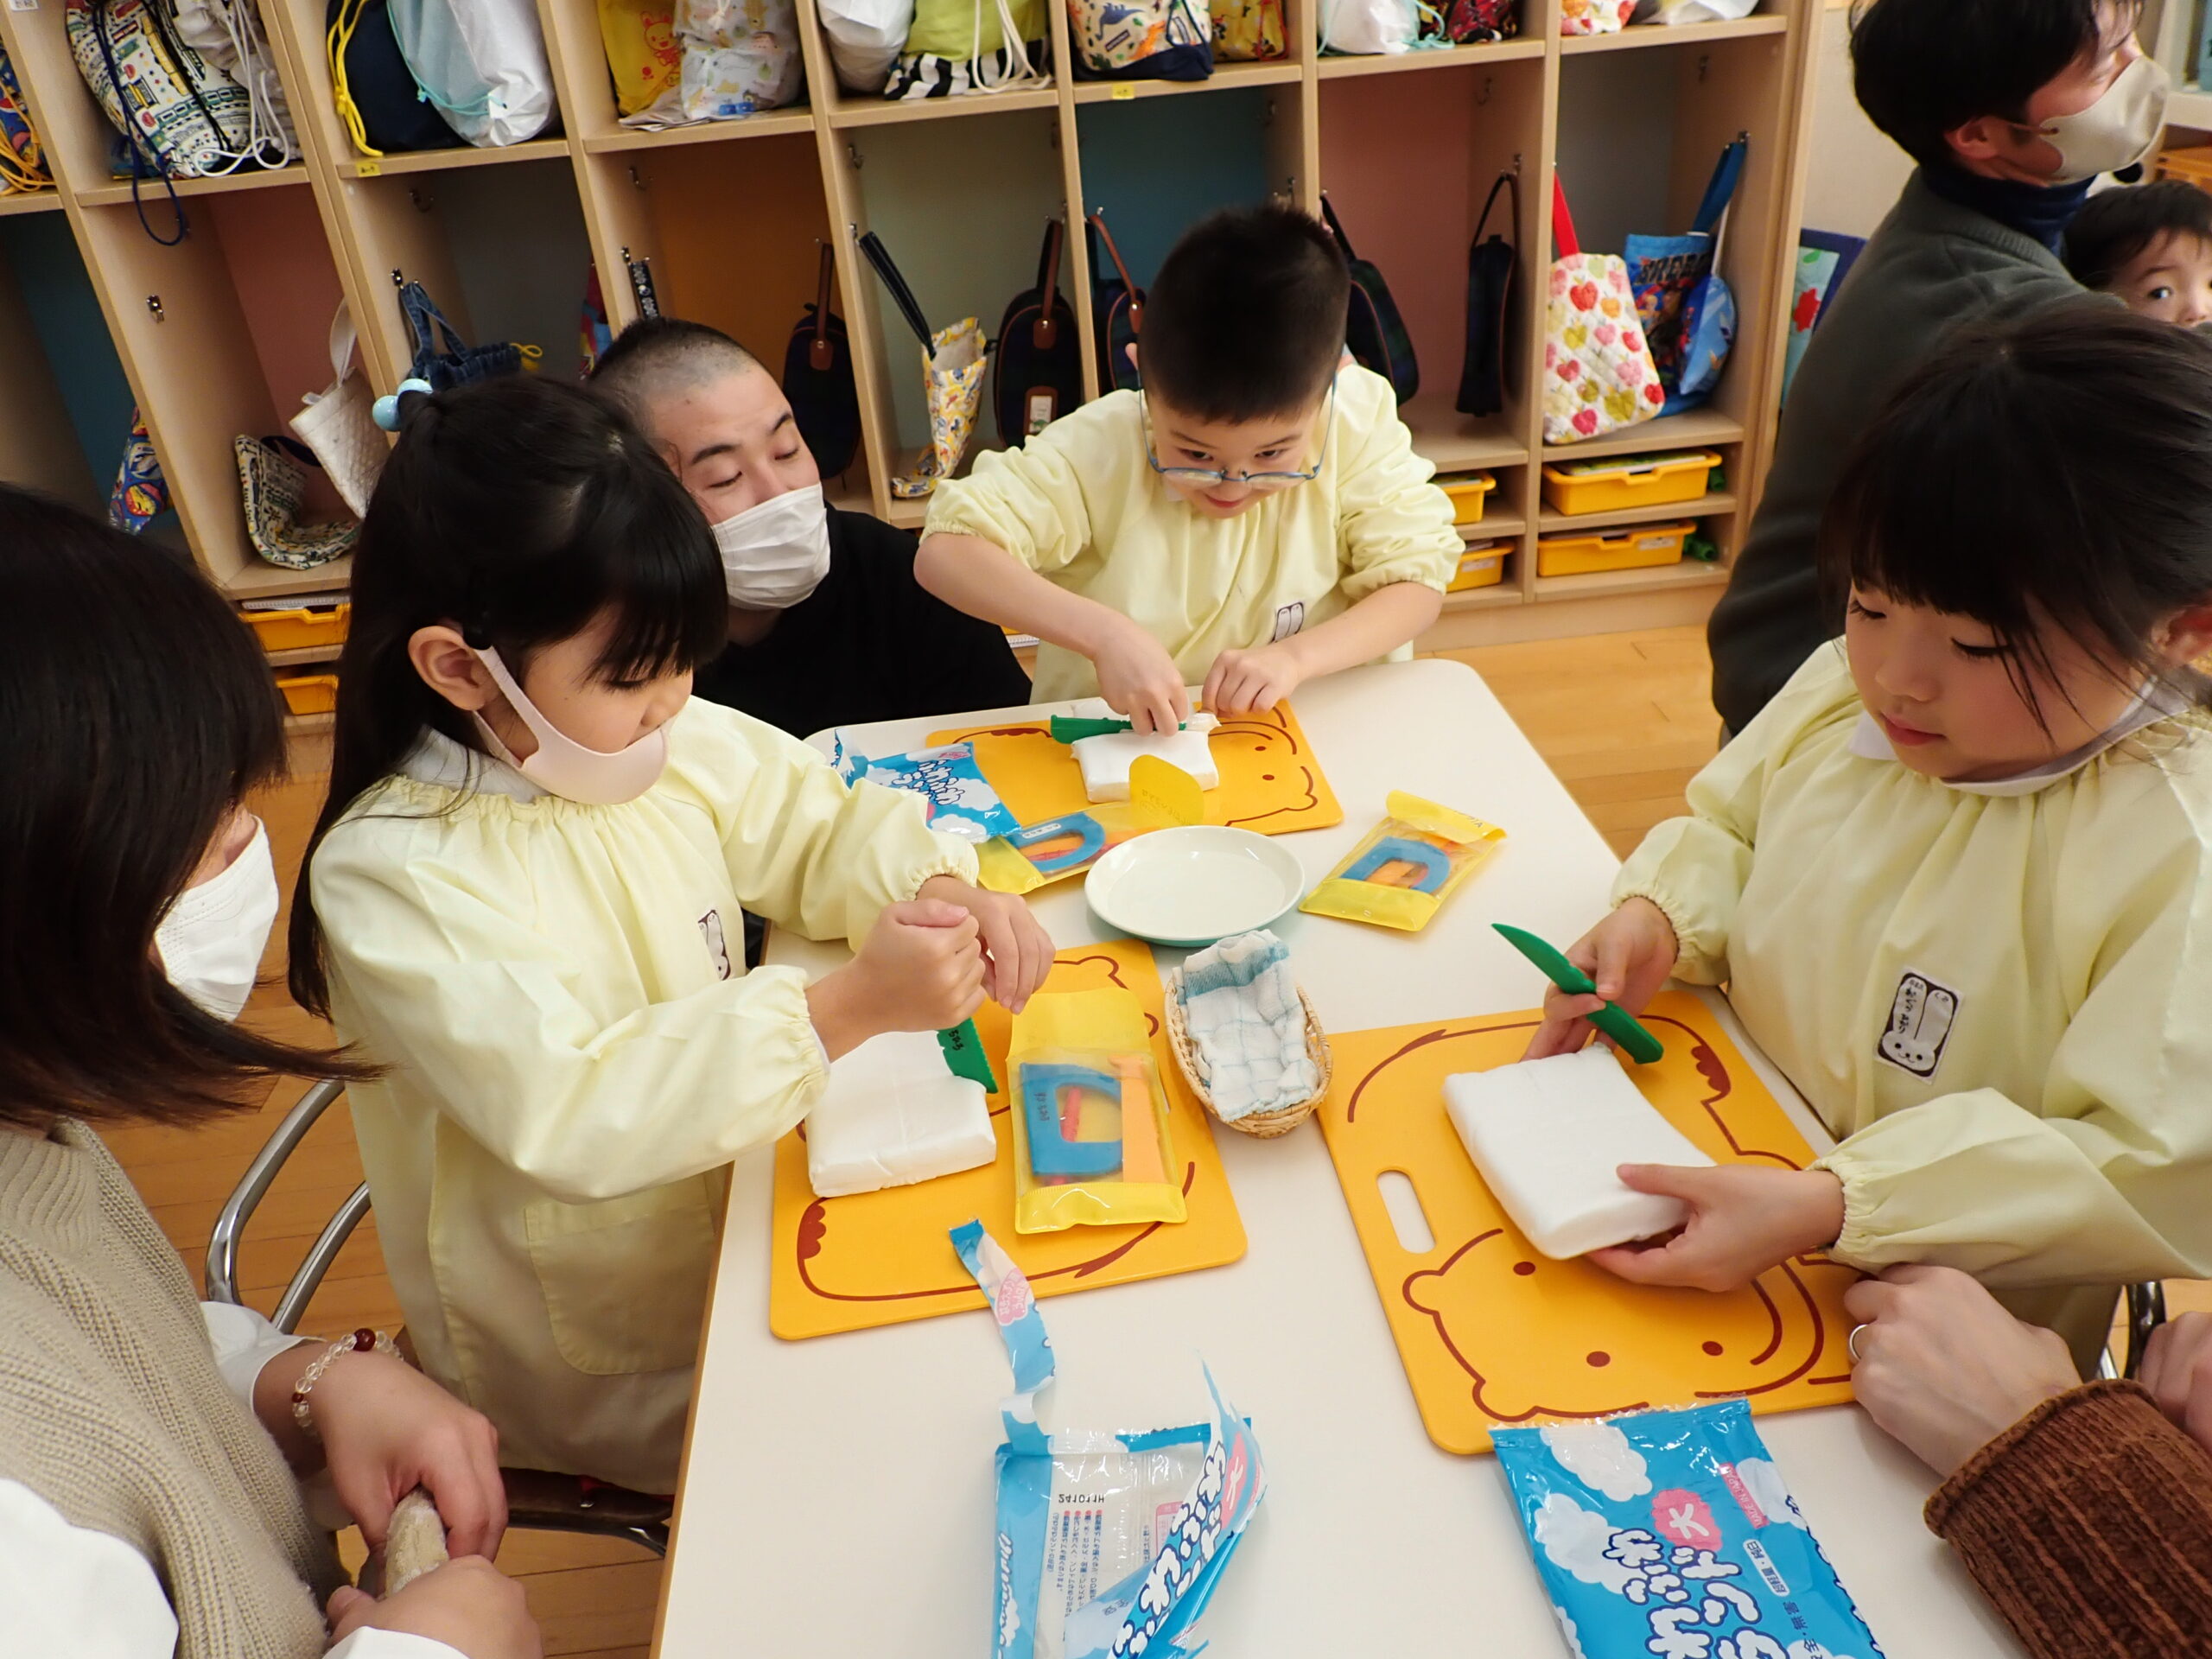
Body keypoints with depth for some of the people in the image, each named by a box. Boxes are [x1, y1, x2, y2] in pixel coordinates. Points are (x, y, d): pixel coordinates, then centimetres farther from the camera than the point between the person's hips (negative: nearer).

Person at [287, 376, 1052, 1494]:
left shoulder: (679, 748, -8)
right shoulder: (388, 878, -26)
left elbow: (823, 824, 4)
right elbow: (569, 1115, -33)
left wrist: (936, 887, -19)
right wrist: (844, 1010, -40)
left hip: (743, 1208, 6)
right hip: (600, 1367, -5)